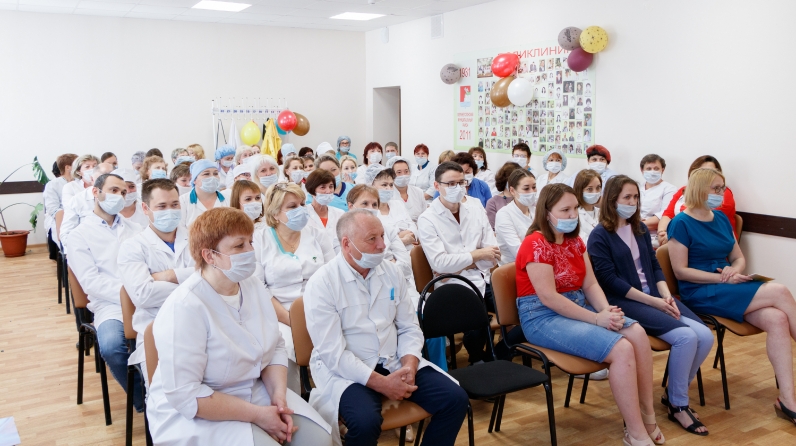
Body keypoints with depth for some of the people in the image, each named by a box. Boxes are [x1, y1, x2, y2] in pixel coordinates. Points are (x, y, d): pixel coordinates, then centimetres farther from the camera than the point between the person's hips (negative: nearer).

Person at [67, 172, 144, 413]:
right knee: (112, 347, -34)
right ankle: (142, 399, -7)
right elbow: (92, 282, -5)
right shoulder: (79, 236, 7)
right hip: (111, 305, -2)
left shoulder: (133, 228, 22)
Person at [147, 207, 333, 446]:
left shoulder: (255, 287, 0)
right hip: (196, 415, -6)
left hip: (255, 392, 6)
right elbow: (184, 395, -24)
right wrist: (257, 415, -23)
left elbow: (276, 347, 6)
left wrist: (279, 395, -13)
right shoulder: (184, 308, -23)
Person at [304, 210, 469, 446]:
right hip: (346, 371, -5)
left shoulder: (392, 272, 5)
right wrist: (381, 382, -21)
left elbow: (409, 327, 8)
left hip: (395, 362, 5)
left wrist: (409, 365, -12)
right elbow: (332, 353, -17)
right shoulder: (321, 284, -13)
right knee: (366, 421, -34)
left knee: (455, 399, -11)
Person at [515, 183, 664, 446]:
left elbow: (590, 284, 8)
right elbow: (548, 297, -21)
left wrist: (606, 310, -13)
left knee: (638, 334, -15)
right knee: (621, 349, -24)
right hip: (543, 317, -8)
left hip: (578, 308, 8)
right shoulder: (536, 244, -16)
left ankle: (648, 416, -4)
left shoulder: (574, 241, 11)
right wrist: (597, 319, -20)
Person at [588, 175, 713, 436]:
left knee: (705, 336, -14)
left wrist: (666, 296, -6)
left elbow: (654, 266, 14)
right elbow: (610, 281, -12)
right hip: (624, 302, -7)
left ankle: (674, 392, 7)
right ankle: (677, 404, -4)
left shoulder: (640, 229, 16)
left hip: (655, 296, 7)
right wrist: (653, 302, -17)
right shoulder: (599, 236, -5)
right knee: (686, 337, -24)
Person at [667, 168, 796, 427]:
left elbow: (739, 258, 19)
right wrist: (722, 278, -16)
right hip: (700, 294, -6)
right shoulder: (681, 223, -7)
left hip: (729, 289, 7)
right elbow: (680, 271, -11)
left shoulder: (721, 219, 15)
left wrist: (734, 270, -5)